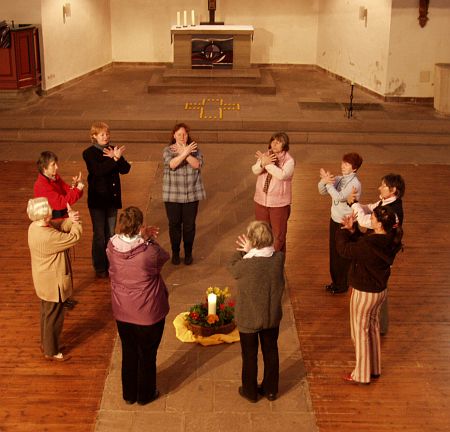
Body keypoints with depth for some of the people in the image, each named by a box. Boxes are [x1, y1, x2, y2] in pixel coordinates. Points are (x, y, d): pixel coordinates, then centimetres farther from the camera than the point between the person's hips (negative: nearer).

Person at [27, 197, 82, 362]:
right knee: (54, 317, 8)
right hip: (53, 282, -10)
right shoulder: (48, 237, -34)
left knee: (47, 313, 25)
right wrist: (76, 221, -10)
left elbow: (60, 226, 0)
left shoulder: (36, 226, -4)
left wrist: (71, 219, -20)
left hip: (46, 280, 10)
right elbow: (73, 237, -26)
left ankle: (46, 343, 43)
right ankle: (51, 352, 24)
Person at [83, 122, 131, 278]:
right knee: (99, 235, 4)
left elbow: (126, 169, -6)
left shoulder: (113, 150, 4)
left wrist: (115, 157, -21)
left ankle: (110, 264, 25)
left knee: (110, 234, 13)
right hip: (97, 199, -4)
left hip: (113, 198, 4)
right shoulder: (89, 153, -8)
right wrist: (115, 158, -28)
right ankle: (100, 268, 15)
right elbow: (99, 170, -24)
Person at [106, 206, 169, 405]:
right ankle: (145, 394, 37)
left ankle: (129, 394, 40)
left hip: (122, 312, 4)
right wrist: (148, 240, -4)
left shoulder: (112, 247, -15)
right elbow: (163, 257, -6)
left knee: (129, 352, 24)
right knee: (147, 355, 18)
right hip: (148, 313, -4)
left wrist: (142, 238, 3)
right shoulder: (150, 252, -28)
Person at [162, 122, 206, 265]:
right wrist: (185, 152, -31)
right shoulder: (168, 150, -2)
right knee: (174, 224, 7)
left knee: (189, 225, 7)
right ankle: (175, 253, 23)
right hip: (173, 195, -1)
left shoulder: (194, 149, 2)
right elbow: (171, 164, -21)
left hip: (192, 194, 1)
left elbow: (197, 165, -14)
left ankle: (188, 253, 21)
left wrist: (183, 152, -21)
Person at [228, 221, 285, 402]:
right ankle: (270, 389, 40)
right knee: (271, 351, 23)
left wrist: (244, 251, -1)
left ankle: (250, 391, 36)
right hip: (272, 316, 4)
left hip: (249, 319, -4)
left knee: (249, 355, 18)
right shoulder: (279, 258, -18)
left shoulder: (246, 264, -31)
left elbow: (233, 268, -8)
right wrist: (250, 252, -4)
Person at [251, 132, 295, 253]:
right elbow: (255, 170, -13)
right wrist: (263, 163, -32)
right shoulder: (265, 156, 1)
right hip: (261, 201, 4)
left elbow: (282, 175, -29)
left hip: (279, 203, -4)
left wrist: (267, 164, -26)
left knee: (278, 235, 7)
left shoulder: (289, 161, -12)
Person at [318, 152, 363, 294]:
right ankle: (335, 281, 35)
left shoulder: (355, 184, -20)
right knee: (333, 252, 18)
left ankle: (343, 285, 23)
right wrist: (324, 181, -19)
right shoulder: (339, 179, 1)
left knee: (343, 255, 7)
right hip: (335, 220, 7)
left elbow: (339, 197, -31)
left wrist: (328, 182, -29)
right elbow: (322, 191, 0)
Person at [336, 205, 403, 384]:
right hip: (380, 290, 8)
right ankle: (374, 369, 40)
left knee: (360, 332, 10)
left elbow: (344, 249, -21)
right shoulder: (389, 240, -7)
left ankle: (362, 375, 25)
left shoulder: (370, 245, -34)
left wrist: (344, 230, -7)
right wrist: (352, 229, -6)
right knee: (373, 328, 24)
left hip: (364, 293, -8)